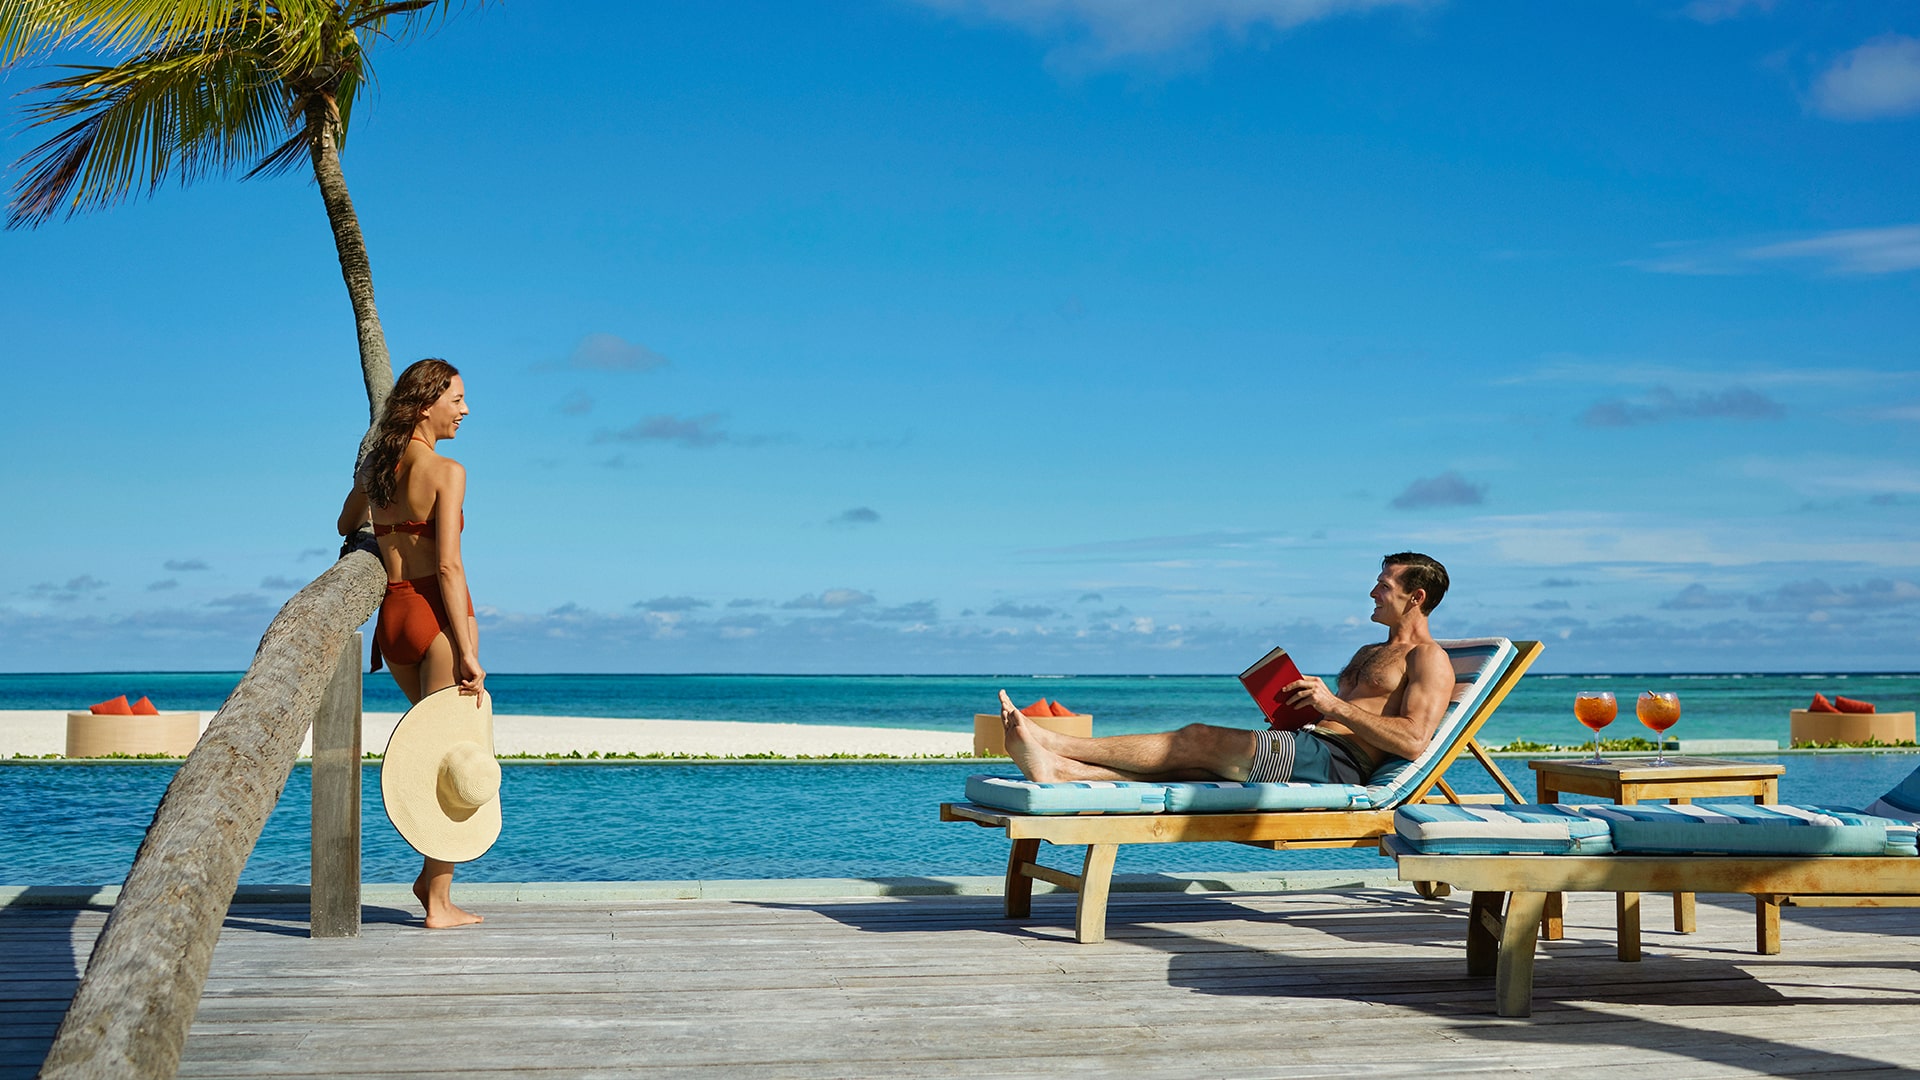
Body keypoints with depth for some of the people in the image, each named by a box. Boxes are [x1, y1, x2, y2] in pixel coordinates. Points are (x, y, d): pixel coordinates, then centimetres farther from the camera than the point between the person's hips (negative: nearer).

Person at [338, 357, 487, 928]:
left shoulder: (374, 466, 9)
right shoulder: (446, 471, -12)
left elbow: (346, 526, 27)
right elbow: (448, 566, -19)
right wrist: (468, 652, -19)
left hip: (391, 614, 7)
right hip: (436, 612, -7)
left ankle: (431, 875, 21)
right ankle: (439, 900, 4)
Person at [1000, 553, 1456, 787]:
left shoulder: (1428, 660, 1)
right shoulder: (1369, 654, 32)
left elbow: (1414, 740, -16)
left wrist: (1334, 705, -17)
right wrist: (1297, 706, 11)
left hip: (1337, 762, -9)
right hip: (1310, 746, 9)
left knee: (1200, 739, -19)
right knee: (1185, 765, -13)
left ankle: (1057, 745, -22)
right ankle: (1056, 768, -28)